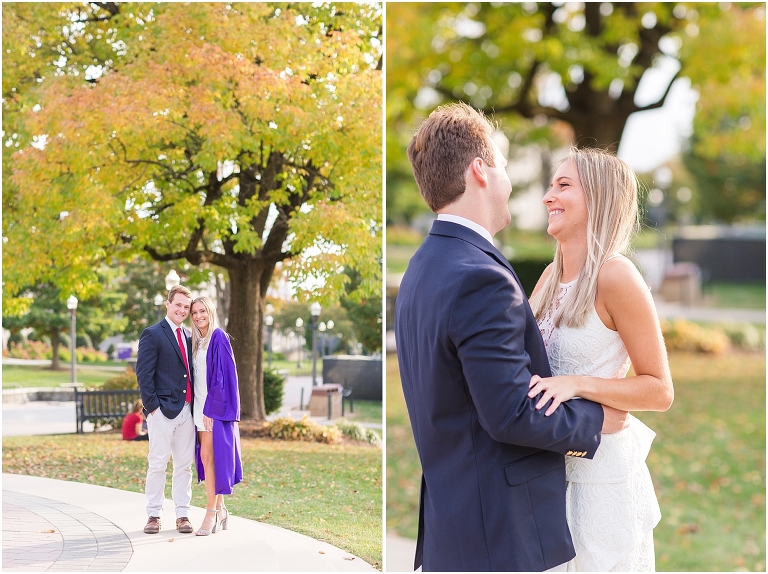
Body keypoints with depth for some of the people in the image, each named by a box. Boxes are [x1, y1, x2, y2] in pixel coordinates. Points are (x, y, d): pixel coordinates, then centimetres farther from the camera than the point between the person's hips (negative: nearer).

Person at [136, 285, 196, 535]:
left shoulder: (189, 336, 16)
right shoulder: (153, 335, -4)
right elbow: (144, 373, -8)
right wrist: (152, 406, -12)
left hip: (186, 409, 6)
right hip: (163, 410, -6)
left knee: (184, 465, 7)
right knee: (158, 464, -2)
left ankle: (182, 514, 12)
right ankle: (153, 515, 5)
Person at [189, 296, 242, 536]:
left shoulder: (218, 338, -11)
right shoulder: (198, 341, 14)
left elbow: (222, 374, -16)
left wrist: (212, 408, -20)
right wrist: (201, 408, 10)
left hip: (215, 406, -8)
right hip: (201, 406, 8)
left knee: (209, 456, -9)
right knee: (208, 457, 9)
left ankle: (212, 514, -6)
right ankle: (220, 510, 15)